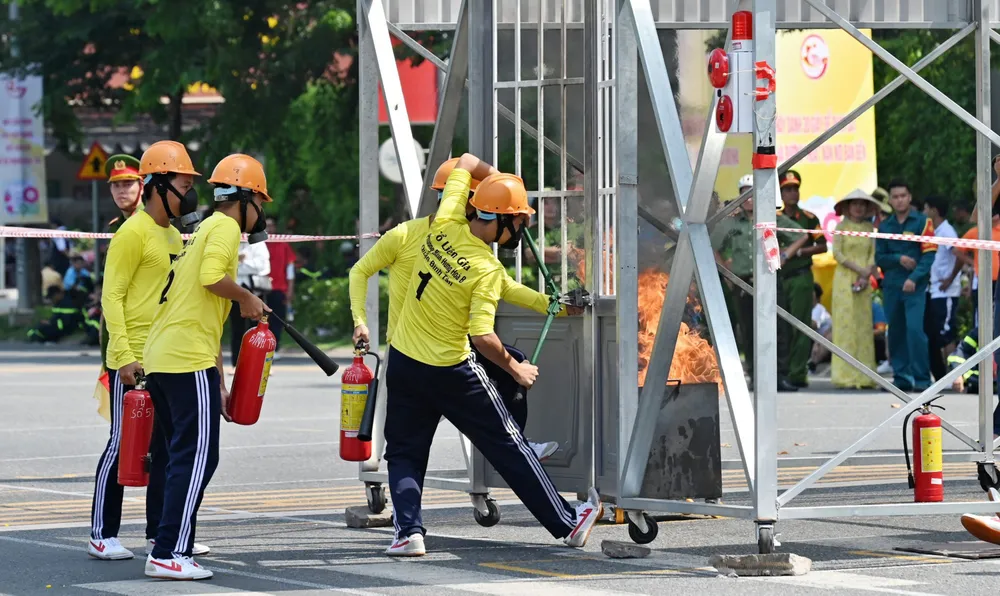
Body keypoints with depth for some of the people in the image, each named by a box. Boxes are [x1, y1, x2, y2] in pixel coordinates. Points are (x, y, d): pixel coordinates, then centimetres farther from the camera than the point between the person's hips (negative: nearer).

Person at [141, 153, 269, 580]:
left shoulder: (206, 230, 27)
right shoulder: (225, 227, -2)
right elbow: (211, 276, -23)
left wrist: (219, 384, 30)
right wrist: (247, 298, -4)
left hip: (159, 360, 10)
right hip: (188, 360, -10)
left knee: (185, 457, 16)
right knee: (198, 457, -8)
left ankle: (171, 548, 18)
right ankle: (168, 555, -12)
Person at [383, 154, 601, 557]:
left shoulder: (445, 225, -6)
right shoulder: (487, 269, -20)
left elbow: (468, 162, 10)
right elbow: (482, 337, -25)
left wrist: (504, 185, 15)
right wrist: (515, 369, -10)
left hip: (402, 360, 5)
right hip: (450, 372, -4)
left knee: (404, 453, 14)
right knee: (508, 447, 6)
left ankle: (408, 531, -5)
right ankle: (567, 524, 16)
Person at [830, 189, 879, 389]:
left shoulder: (868, 228, 11)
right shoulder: (842, 226, 0)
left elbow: (872, 255, 7)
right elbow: (837, 254, -7)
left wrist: (866, 276, -9)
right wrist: (859, 269, -13)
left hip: (864, 283, 4)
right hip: (845, 280, -4)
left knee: (864, 327, 2)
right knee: (846, 326, -6)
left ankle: (863, 376, 4)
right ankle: (846, 377, -6)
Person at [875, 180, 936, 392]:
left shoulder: (922, 221, 1)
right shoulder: (884, 226, 13)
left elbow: (929, 254, -5)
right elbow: (879, 258, 11)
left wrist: (914, 278, -17)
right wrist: (899, 259, -9)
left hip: (915, 286, -4)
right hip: (891, 286, 4)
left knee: (914, 329, -16)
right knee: (896, 333, 5)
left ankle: (921, 379, -13)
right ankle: (901, 378, 13)